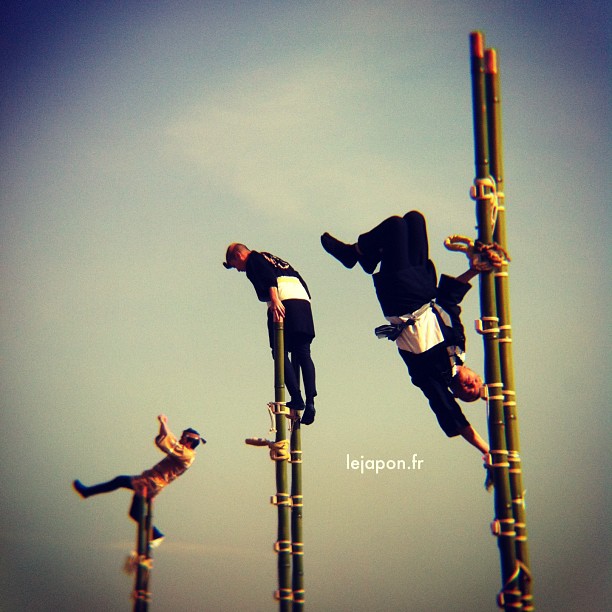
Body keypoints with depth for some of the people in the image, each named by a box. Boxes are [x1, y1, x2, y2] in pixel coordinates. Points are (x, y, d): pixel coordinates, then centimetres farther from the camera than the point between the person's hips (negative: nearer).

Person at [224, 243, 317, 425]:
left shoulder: (254, 259, 11)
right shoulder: (274, 259, 35)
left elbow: (268, 276, -10)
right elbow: (301, 281, 28)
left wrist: (274, 299, -22)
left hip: (285, 301, -8)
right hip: (303, 300, 8)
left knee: (281, 352, -6)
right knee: (303, 353, 3)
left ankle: (297, 399, -16)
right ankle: (310, 401, -9)